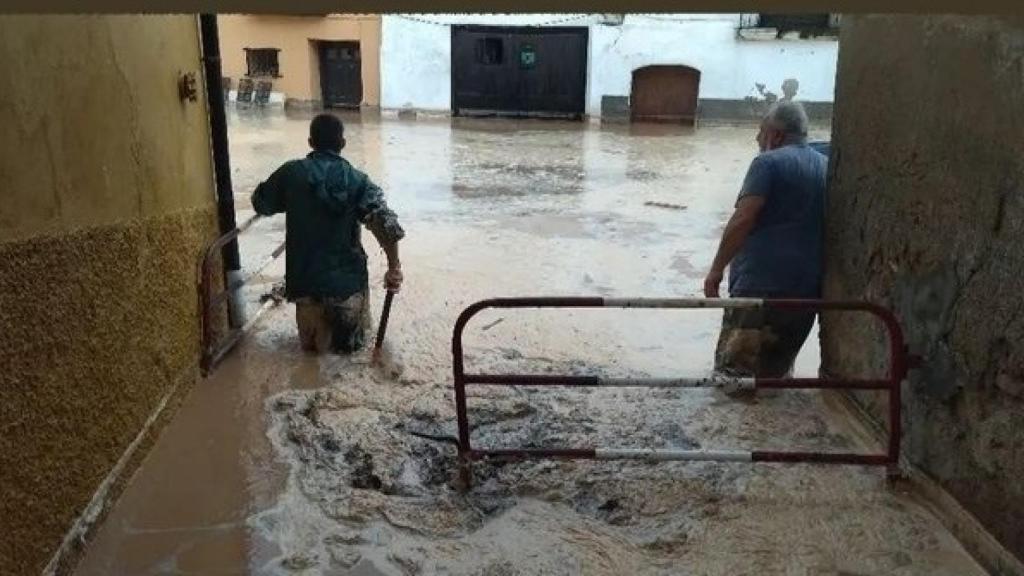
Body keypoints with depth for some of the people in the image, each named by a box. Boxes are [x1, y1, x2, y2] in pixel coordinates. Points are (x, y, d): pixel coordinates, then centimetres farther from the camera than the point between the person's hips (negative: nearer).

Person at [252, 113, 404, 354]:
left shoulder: (291, 172, -4)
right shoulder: (357, 180, -7)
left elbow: (261, 204, 12)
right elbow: (387, 226, -19)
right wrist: (394, 267, -11)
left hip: (305, 279, 2)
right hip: (347, 279, -1)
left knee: (312, 344, 24)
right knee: (351, 342, 19)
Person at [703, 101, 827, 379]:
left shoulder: (769, 162, -7)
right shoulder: (826, 167, 16)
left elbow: (743, 220, -16)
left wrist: (716, 270, -10)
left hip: (763, 283, -8)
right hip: (808, 287, 8)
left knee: (732, 373, -3)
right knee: (777, 372, 17)